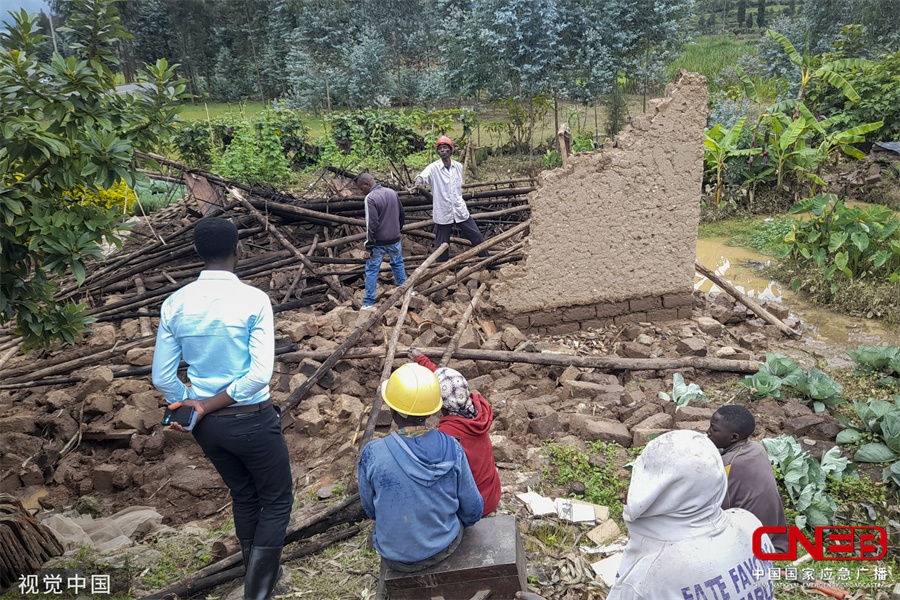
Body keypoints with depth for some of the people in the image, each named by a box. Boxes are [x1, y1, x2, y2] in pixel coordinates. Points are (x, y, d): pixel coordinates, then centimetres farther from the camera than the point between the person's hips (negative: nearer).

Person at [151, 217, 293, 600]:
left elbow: (162, 377, 0)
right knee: (277, 499, 15)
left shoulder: (175, 304, -4)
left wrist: (194, 410, 13)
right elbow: (260, 374, -22)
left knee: (243, 495, 26)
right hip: (251, 420, -5)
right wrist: (207, 406, -14)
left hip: (207, 425, 5)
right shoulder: (253, 299, -17)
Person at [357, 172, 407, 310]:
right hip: (395, 240, 6)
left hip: (379, 242, -6)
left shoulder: (371, 198, -18)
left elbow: (371, 225, -21)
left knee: (371, 270, 2)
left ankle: (369, 302, 2)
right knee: (398, 265, 22)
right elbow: (402, 216, 13)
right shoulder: (392, 193, 5)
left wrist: (368, 247, -18)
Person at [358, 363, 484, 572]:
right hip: (445, 547, 1)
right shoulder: (451, 448, -20)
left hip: (396, 558, -1)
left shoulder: (372, 455, -25)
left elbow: (371, 510, -7)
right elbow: (473, 511, -9)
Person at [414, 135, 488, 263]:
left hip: (460, 211, 4)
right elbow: (424, 175, -31)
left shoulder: (458, 167, 5)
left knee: (477, 236, 8)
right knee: (441, 244, 6)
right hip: (442, 213, -3)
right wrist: (419, 179, -54)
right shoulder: (433, 168, -10)